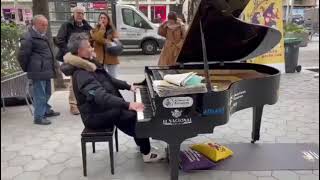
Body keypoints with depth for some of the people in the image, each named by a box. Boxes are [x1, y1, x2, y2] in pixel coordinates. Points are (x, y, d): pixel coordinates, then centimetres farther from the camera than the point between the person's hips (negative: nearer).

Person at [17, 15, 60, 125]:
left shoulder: (42, 35, 17)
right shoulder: (28, 37, -12)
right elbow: (22, 56, -12)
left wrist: (51, 68, 16)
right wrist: (27, 69, -2)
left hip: (46, 70, 9)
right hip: (38, 72, -9)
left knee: (47, 93, 19)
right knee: (40, 94, -4)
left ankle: (46, 110, 34)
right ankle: (39, 117, 5)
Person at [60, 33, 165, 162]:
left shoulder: (90, 64, 8)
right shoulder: (81, 74, -26)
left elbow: (109, 80, 21)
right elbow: (101, 97, -39)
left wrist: (128, 86, 18)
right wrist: (128, 104, -45)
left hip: (104, 108, 10)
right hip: (96, 116, -10)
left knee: (135, 112, 3)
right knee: (134, 116, -20)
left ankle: (142, 144, 17)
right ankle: (147, 153, -5)